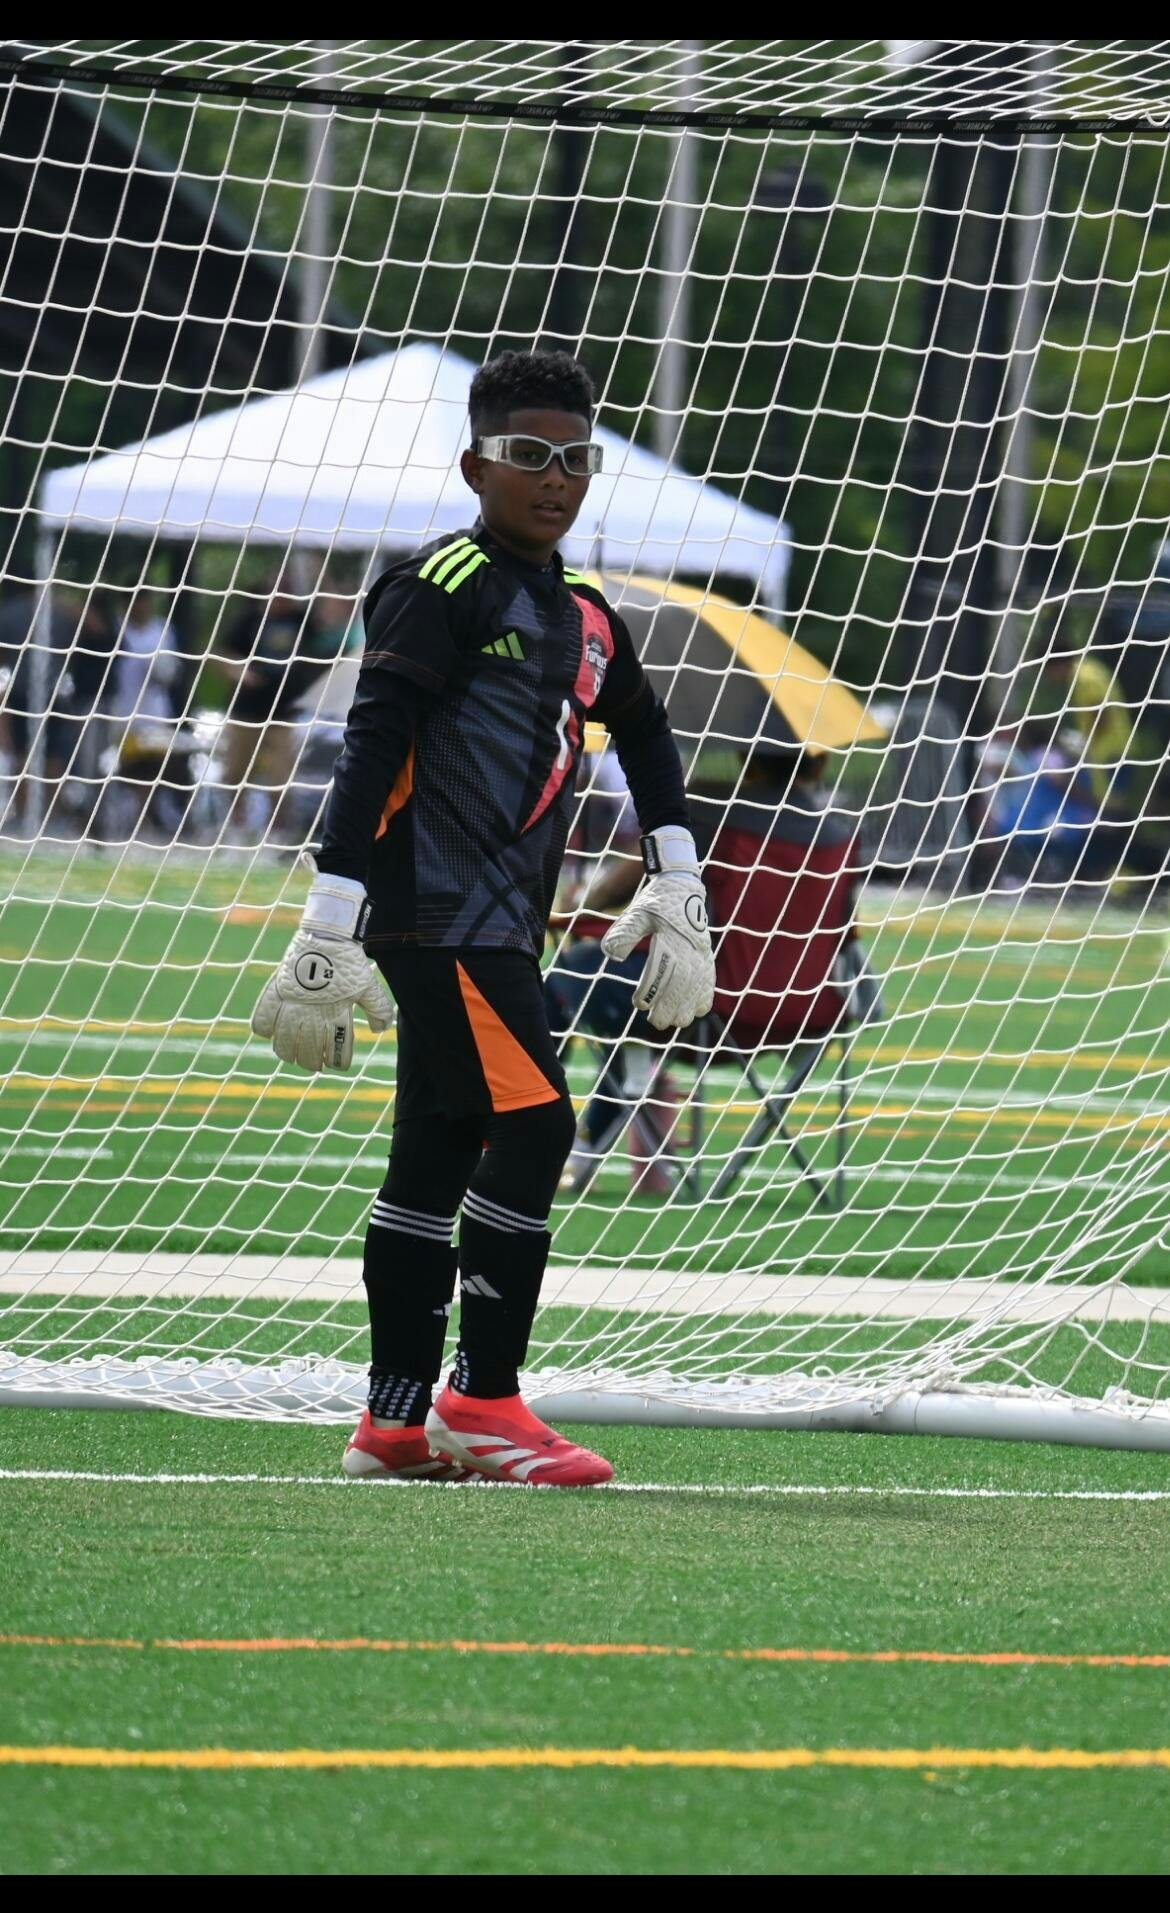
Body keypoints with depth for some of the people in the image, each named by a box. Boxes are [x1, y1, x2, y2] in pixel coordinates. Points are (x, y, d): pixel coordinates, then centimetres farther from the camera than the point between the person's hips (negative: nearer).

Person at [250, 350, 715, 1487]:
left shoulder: (583, 620, 16)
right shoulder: (444, 588, -9)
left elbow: (647, 740, 32)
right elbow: (371, 750, -15)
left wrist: (677, 893, 24)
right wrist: (330, 928, -20)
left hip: (502, 925, 8)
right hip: (435, 912, -8)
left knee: (438, 1156, 9)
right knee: (531, 1124, -15)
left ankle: (395, 1421, 12)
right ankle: (485, 1400, -11)